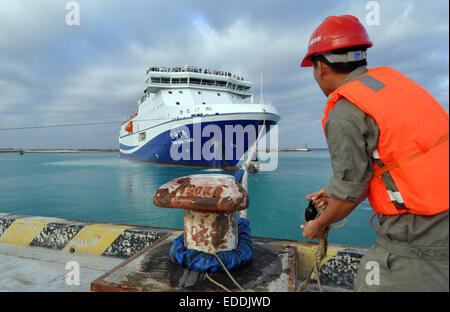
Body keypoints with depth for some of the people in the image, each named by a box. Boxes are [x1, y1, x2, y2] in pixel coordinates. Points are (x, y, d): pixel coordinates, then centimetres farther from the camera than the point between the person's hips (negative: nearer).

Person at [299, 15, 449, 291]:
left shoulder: (344, 115, -18)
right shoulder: (390, 78, 8)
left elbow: (349, 194, -11)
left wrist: (318, 225, 9)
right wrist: (336, 194, 18)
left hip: (419, 234, -8)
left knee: (373, 283, 8)